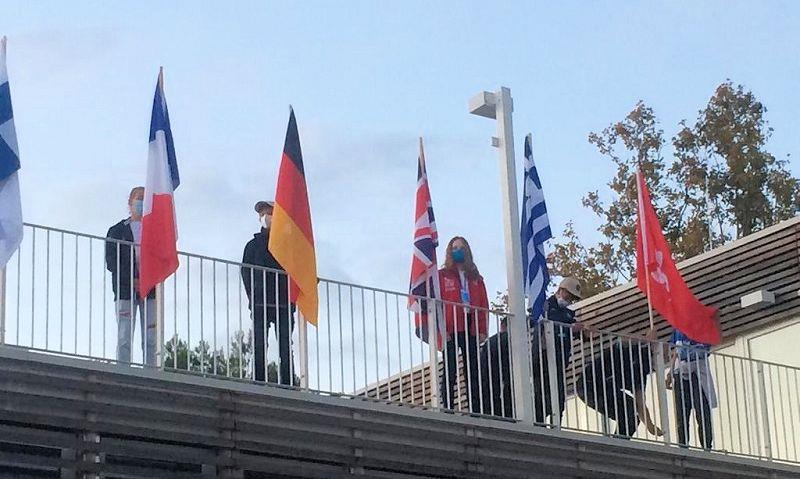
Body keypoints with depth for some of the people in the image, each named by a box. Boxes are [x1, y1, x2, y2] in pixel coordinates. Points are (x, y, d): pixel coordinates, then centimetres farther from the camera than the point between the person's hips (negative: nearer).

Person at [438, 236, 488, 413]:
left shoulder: (476, 279, 19)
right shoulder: (442, 276, 8)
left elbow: (484, 305, 13)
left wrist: (483, 330, 0)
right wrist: (441, 328, -13)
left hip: (471, 330, 4)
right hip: (451, 331, -4)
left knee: (474, 373, 1)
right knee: (450, 373, -6)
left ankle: (476, 412, 1)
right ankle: (447, 410, -7)